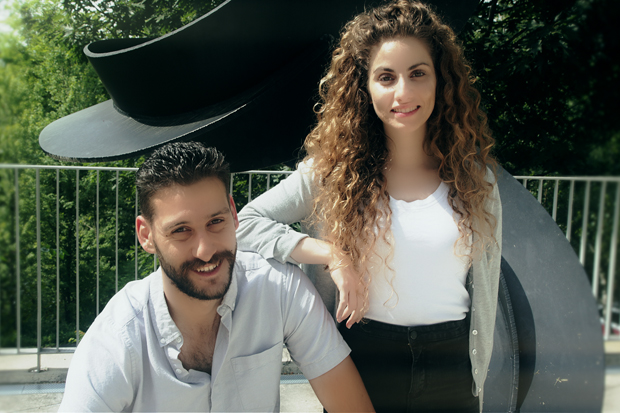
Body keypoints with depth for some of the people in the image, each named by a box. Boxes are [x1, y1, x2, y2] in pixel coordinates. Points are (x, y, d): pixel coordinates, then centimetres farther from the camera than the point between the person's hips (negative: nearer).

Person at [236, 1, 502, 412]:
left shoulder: (474, 177, -2)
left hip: (449, 367, 2)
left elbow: (484, 294, 4)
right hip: (361, 364, -1)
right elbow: (244, 222, -10)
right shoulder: (332, 169, -7)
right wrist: (331, 254, -19)